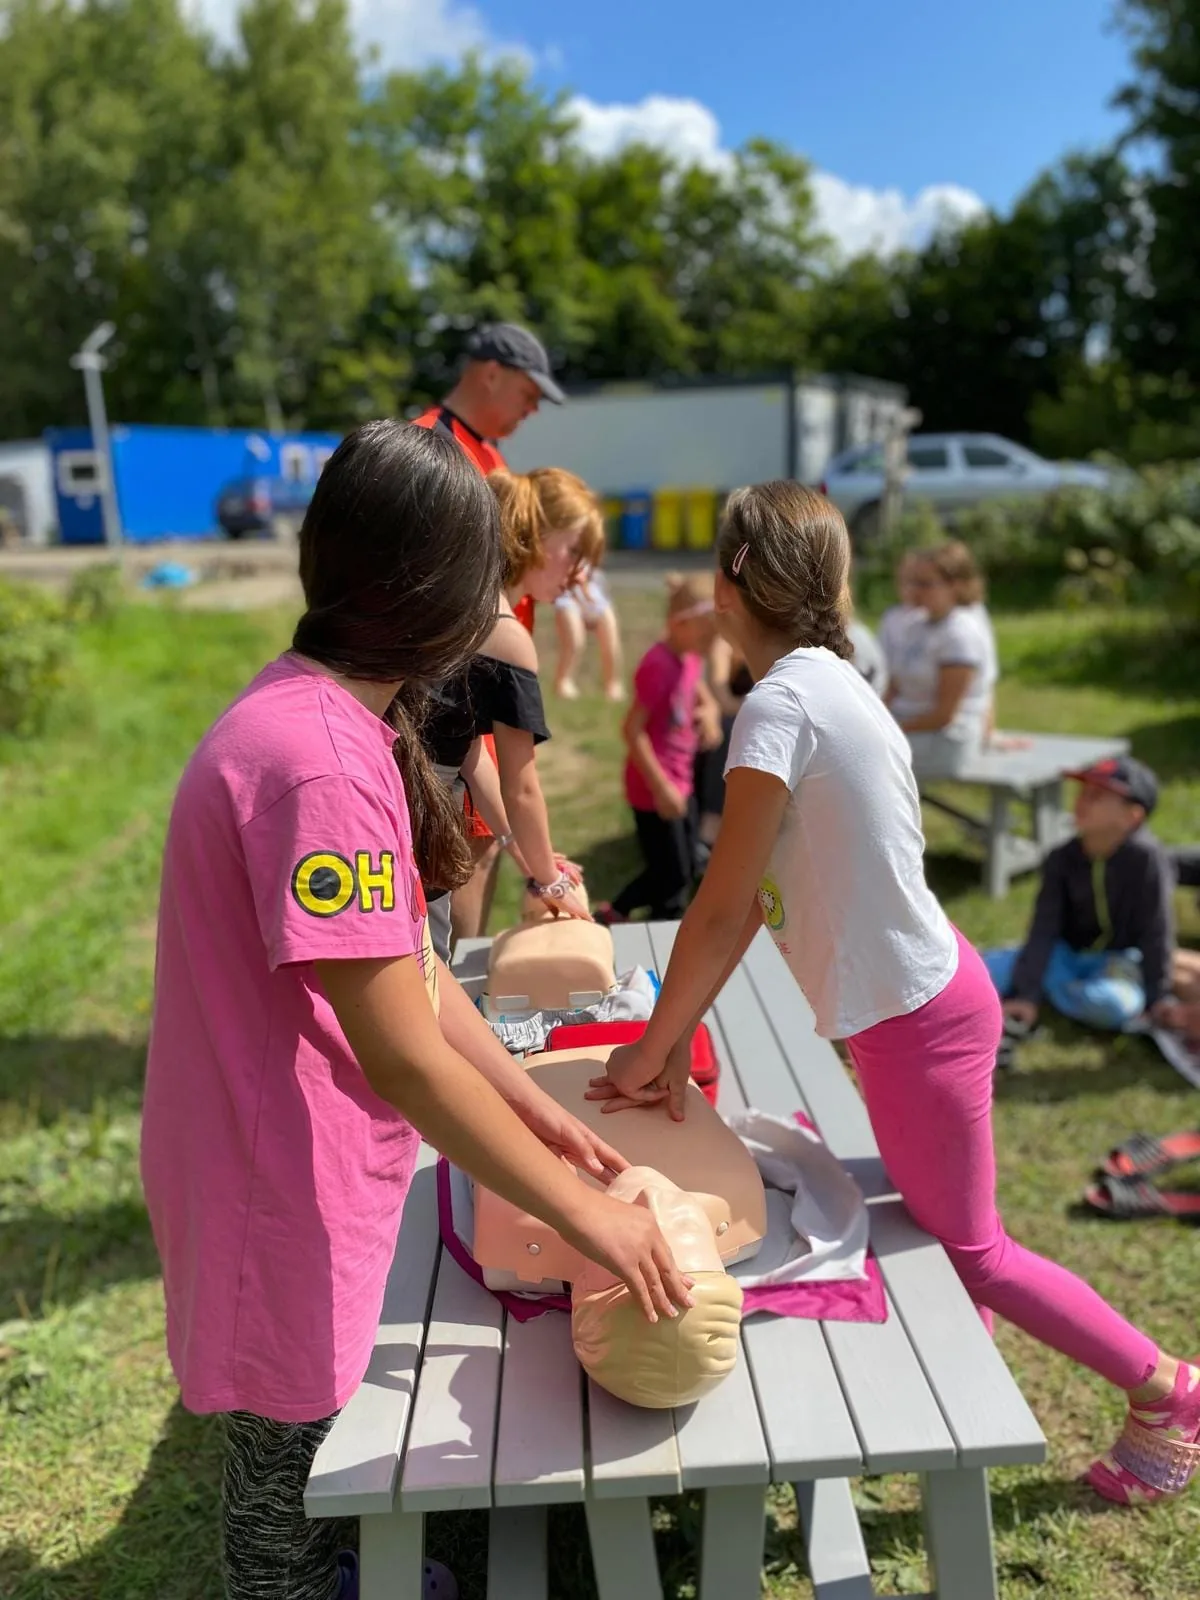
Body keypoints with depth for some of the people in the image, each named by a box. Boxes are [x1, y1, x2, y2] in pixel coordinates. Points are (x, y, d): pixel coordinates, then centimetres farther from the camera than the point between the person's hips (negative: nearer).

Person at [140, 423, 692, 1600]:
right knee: (286, 1447, 17)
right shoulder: (323, 760, -30)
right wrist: (583, 1214, -19)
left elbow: (401, 965, 5)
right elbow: (405, 1059, -29)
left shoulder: (323, 712, 3)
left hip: (308, 1159, 9)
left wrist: (535, 1109, 6)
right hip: (280, 1187, -9)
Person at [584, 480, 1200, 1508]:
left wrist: (654, 1049, -10)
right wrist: (675, 1039, 2)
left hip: (915, 1019, -9)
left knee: (970, 1249, 12)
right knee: (941, 1221, 27)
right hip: (923, 991, 9)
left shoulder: (781, 704, -25)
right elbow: (750, 901, 2)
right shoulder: (829, 681, 5)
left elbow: (722, 913, -23)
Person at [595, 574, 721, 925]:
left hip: (680, 781, 9)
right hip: (655, 787, -9)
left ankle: (612, 914, 32)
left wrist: (709, 714, -3)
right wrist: (661, 787, -22)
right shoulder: (659, 665, -23)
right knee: (673, 876, 3)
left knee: (687, 868, 19)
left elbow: (705, 699, 21)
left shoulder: (691, 659, 4)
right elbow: (632, 731, -24)